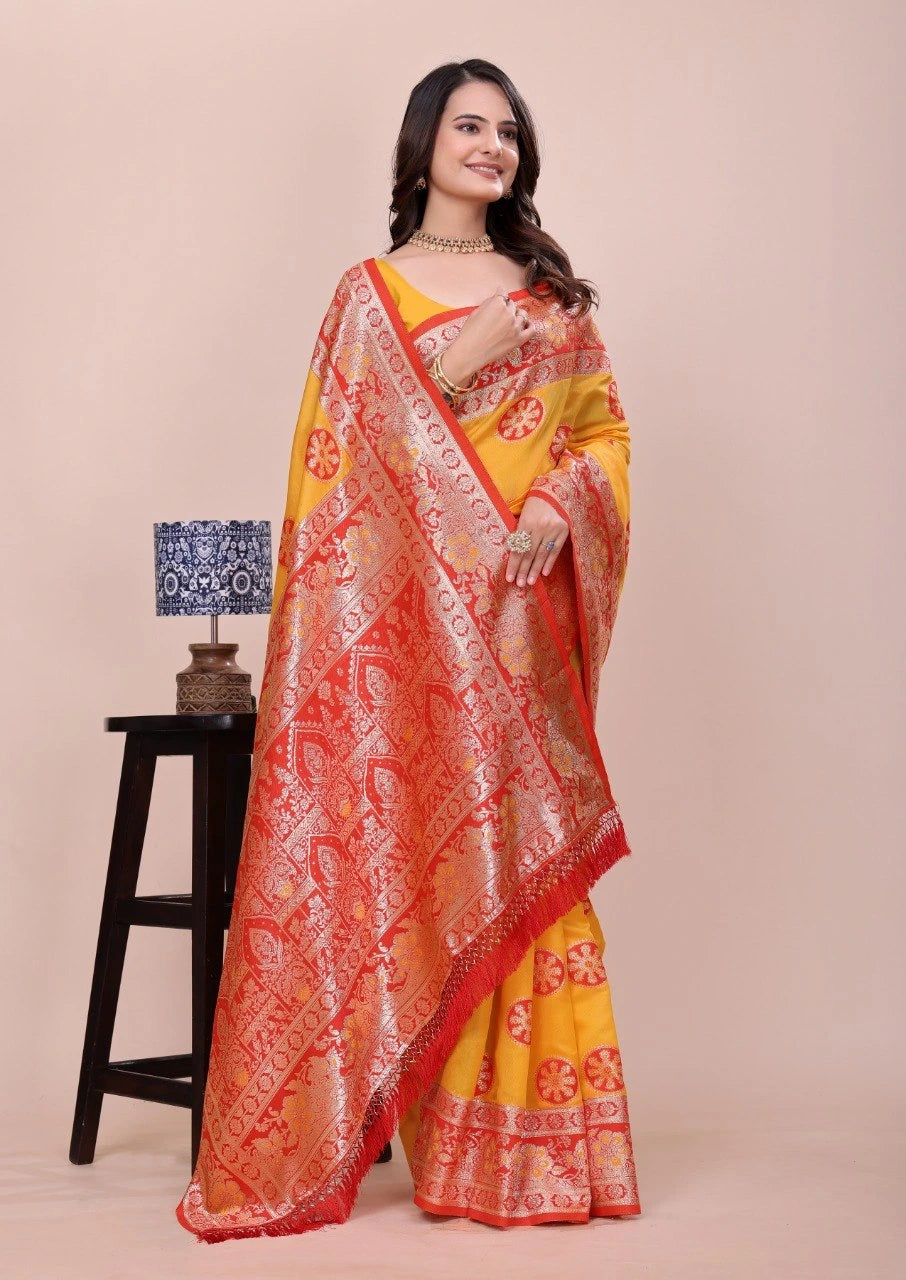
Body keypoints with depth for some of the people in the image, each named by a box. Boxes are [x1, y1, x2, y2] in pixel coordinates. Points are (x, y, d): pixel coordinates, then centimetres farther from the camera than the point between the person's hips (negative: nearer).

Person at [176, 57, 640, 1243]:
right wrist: (449, 367, -13)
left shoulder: (551, 291, 15)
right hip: (412, 614, -3)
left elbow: (603, 427, 11)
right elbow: (344, 454, -2)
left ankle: (526, 1137, 11)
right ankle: (307, 1136, 6)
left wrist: (560, 507, -8)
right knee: (407, 850, -4)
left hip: (522, 613, 3)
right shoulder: (371, 292, 6)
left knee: (525, 857, 2)